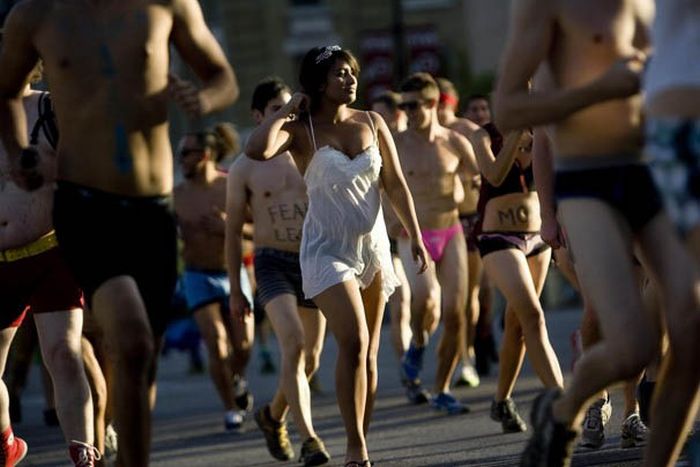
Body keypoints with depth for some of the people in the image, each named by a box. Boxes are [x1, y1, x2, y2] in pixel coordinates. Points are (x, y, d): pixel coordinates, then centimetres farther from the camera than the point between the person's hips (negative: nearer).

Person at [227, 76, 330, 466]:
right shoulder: (246, 168, 1)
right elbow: (234, 231, 6)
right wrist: (236, 289, 4)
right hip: (273, 262, -4)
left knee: (310, 359, 9)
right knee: (294, 345, -23)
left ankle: (274, 415, 37)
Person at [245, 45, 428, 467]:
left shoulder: (372, 124, 6)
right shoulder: (301, 131, -6)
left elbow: (396, 184, 8)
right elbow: (257, 149, -27)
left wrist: (415, 236, 1)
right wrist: (288, 109, -14)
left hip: (372, 245, 5)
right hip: (327, 249, -5)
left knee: (369, 354, 7)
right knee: (354, 343, -20)